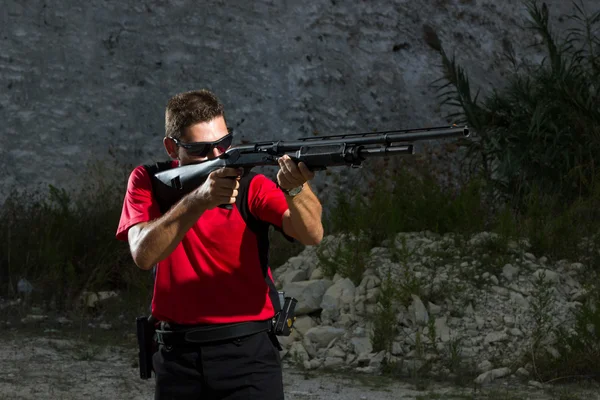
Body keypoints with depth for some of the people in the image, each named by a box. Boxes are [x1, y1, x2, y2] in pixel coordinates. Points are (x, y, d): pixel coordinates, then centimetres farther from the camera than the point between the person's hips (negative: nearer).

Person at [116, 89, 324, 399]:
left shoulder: (251, 187, -3)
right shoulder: (149, 183, 1)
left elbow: (312, 234, -19)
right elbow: (144, 254, -17)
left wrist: (295, 189, -40)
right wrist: (200, 199, -29)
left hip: (249, 354, -2)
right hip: (177, 358, 2)